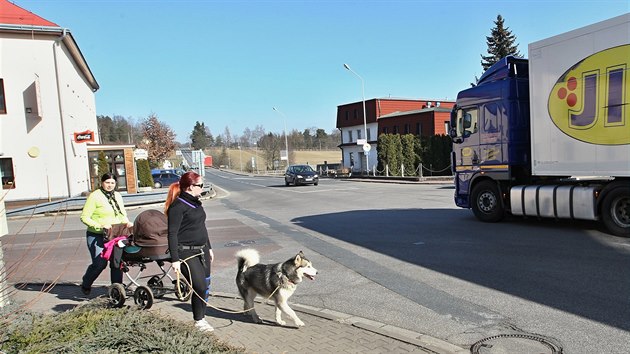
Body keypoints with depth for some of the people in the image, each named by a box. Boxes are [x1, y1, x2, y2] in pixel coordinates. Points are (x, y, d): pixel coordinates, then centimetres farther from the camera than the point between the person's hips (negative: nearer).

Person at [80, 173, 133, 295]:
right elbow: (84, 217, -9)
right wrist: (100, 225, -20)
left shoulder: (117, 196, 13)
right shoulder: (94, 196, -6)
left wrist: (127, 223, -2)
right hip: (97, 236, -5)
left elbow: (123, 215, 19)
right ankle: (85, 285, 18)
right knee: (100, 263, -9)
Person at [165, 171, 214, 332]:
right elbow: (172, 234, -15)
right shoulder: (178, 206, -14)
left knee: (206, 285, 8)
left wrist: (209, 248, 24)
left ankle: (201, 317, 22)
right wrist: (175, 259, -19)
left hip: (201, 250, 8)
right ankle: (199, 321, 10)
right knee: (200, 286, -10)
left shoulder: (196, 203, 13)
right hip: (186, 253, -8)